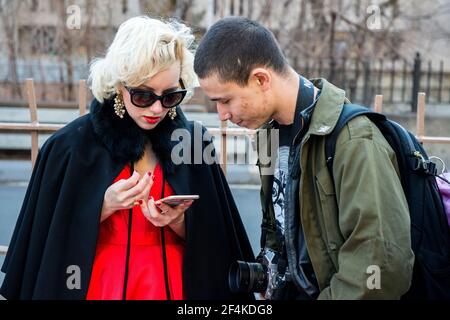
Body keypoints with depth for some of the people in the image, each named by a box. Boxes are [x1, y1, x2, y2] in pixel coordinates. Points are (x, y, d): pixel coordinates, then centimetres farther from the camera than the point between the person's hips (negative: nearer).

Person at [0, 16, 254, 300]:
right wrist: (106, 205, -22)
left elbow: (206, 240, -1)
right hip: (102, 285, -1)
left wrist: (177, 222, -20)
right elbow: (55, 242, -7)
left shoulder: (193, 142, -7)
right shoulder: (71, 145, -12)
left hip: (174, 285, 1)